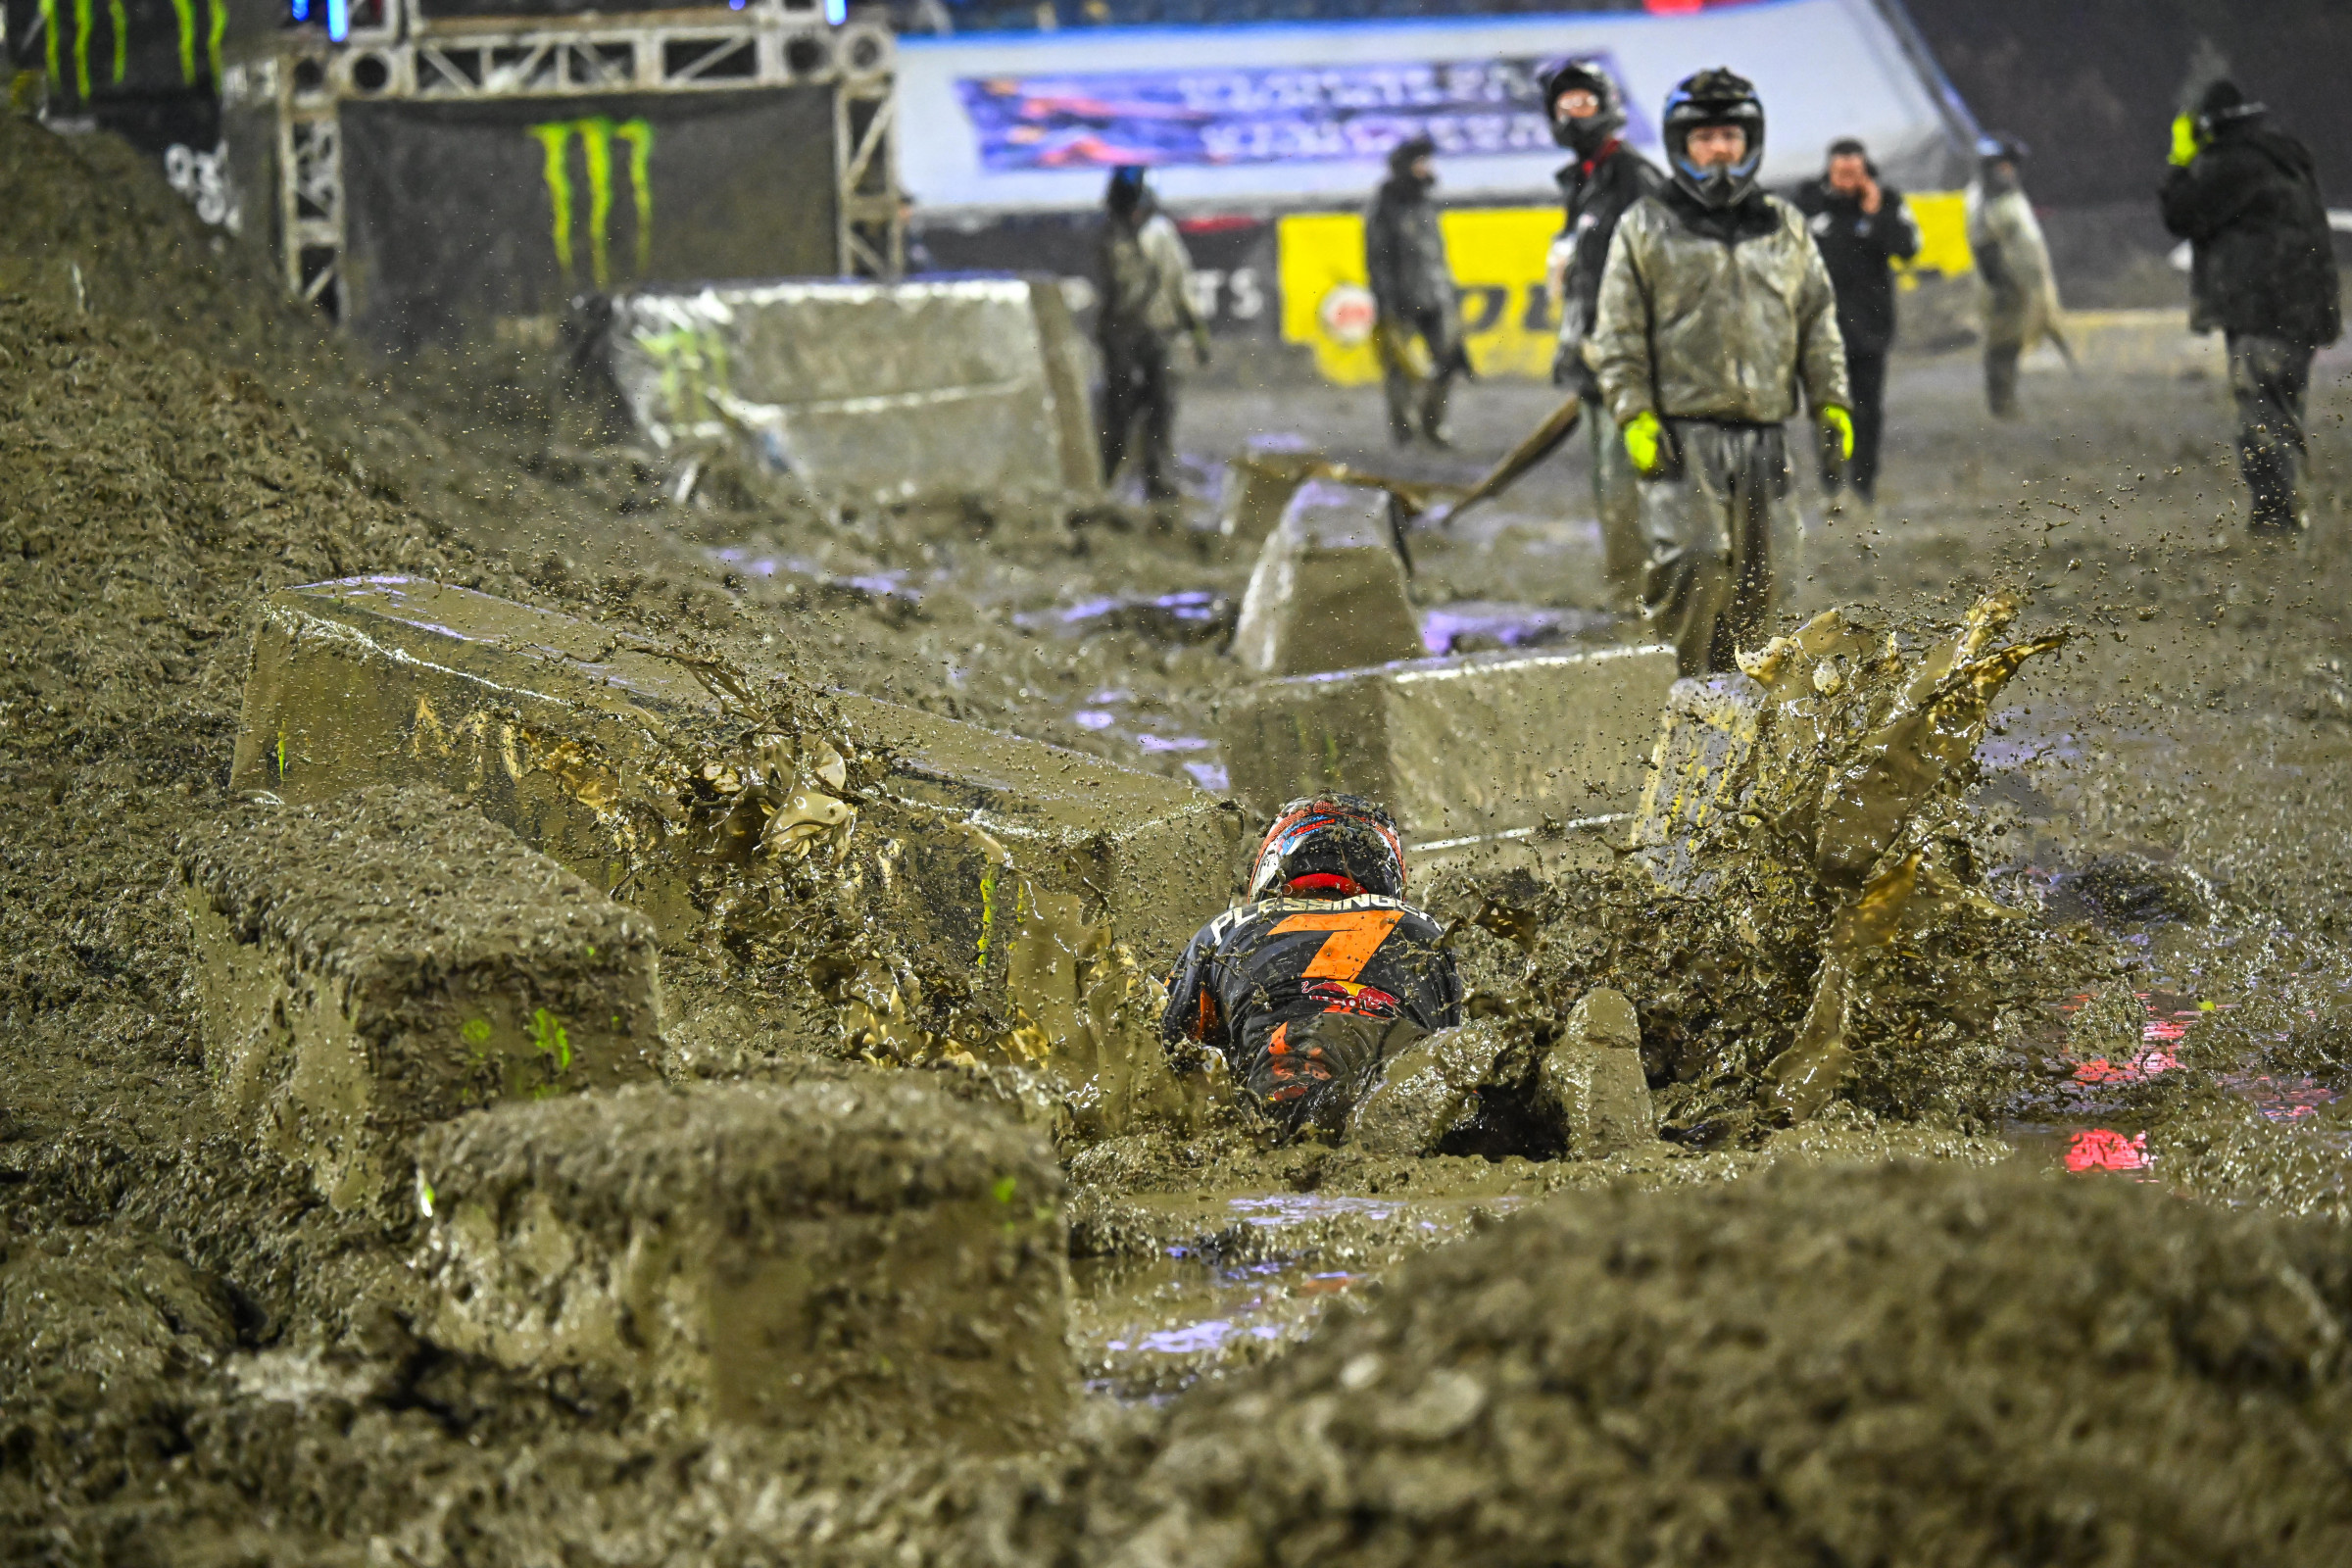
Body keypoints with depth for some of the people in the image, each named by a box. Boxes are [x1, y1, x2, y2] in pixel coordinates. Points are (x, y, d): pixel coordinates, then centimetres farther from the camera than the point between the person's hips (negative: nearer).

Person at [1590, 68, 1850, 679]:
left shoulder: (1786, 228, 16)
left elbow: (1819, 322, 20)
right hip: (1682, 433, -4)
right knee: (1694, 563, -18)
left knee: (1753, 576, 5)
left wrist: (1831, 402, 9)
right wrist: (1634, 416, -8)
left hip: (1763, 433, 4)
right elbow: (1619, 335, 3)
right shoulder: (1645, 228, 6)